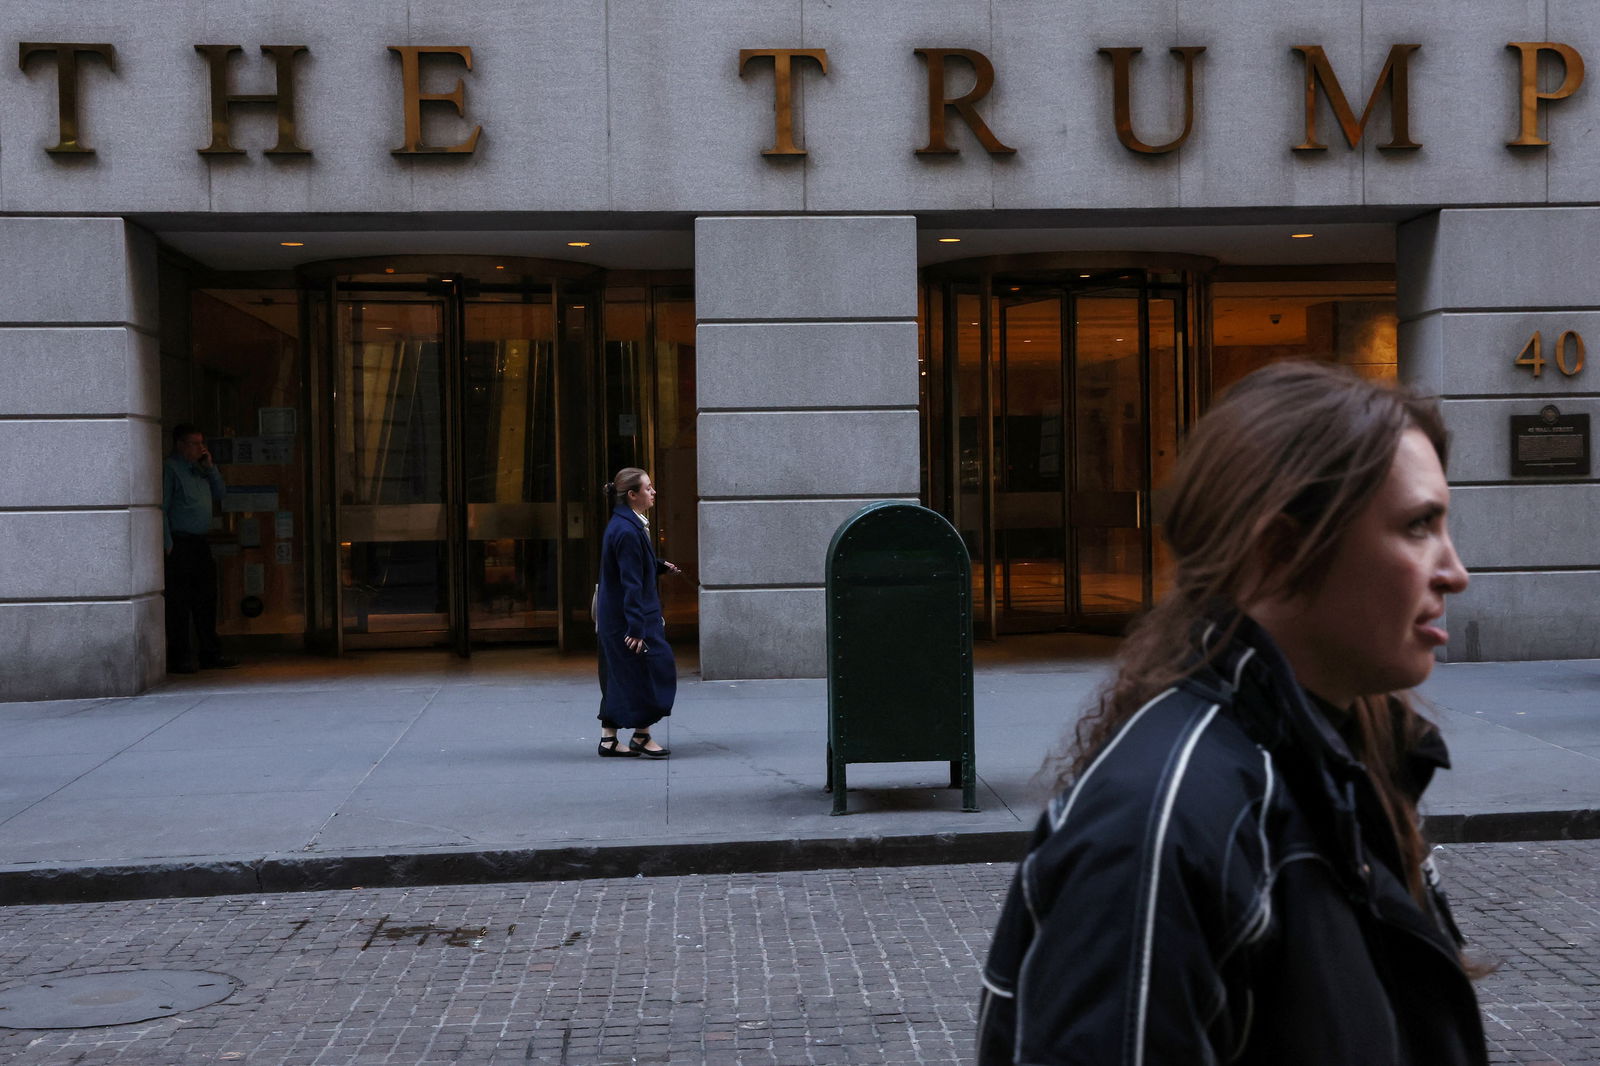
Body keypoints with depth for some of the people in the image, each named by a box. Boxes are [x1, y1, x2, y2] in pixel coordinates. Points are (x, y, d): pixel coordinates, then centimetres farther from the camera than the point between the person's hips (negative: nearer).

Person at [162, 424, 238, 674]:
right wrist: (168, 546, -17)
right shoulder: (169, 469, -7)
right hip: (181, 544, -8)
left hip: (200, 544, 8)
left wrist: (210, 466, 8)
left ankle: (211, 654, 17)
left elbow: (220, 493, 21)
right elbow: (161, 508, -12)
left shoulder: (199, 470, 18)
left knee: (206, 600, 11)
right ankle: (178, 658, -1)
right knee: (179, 604, -5)